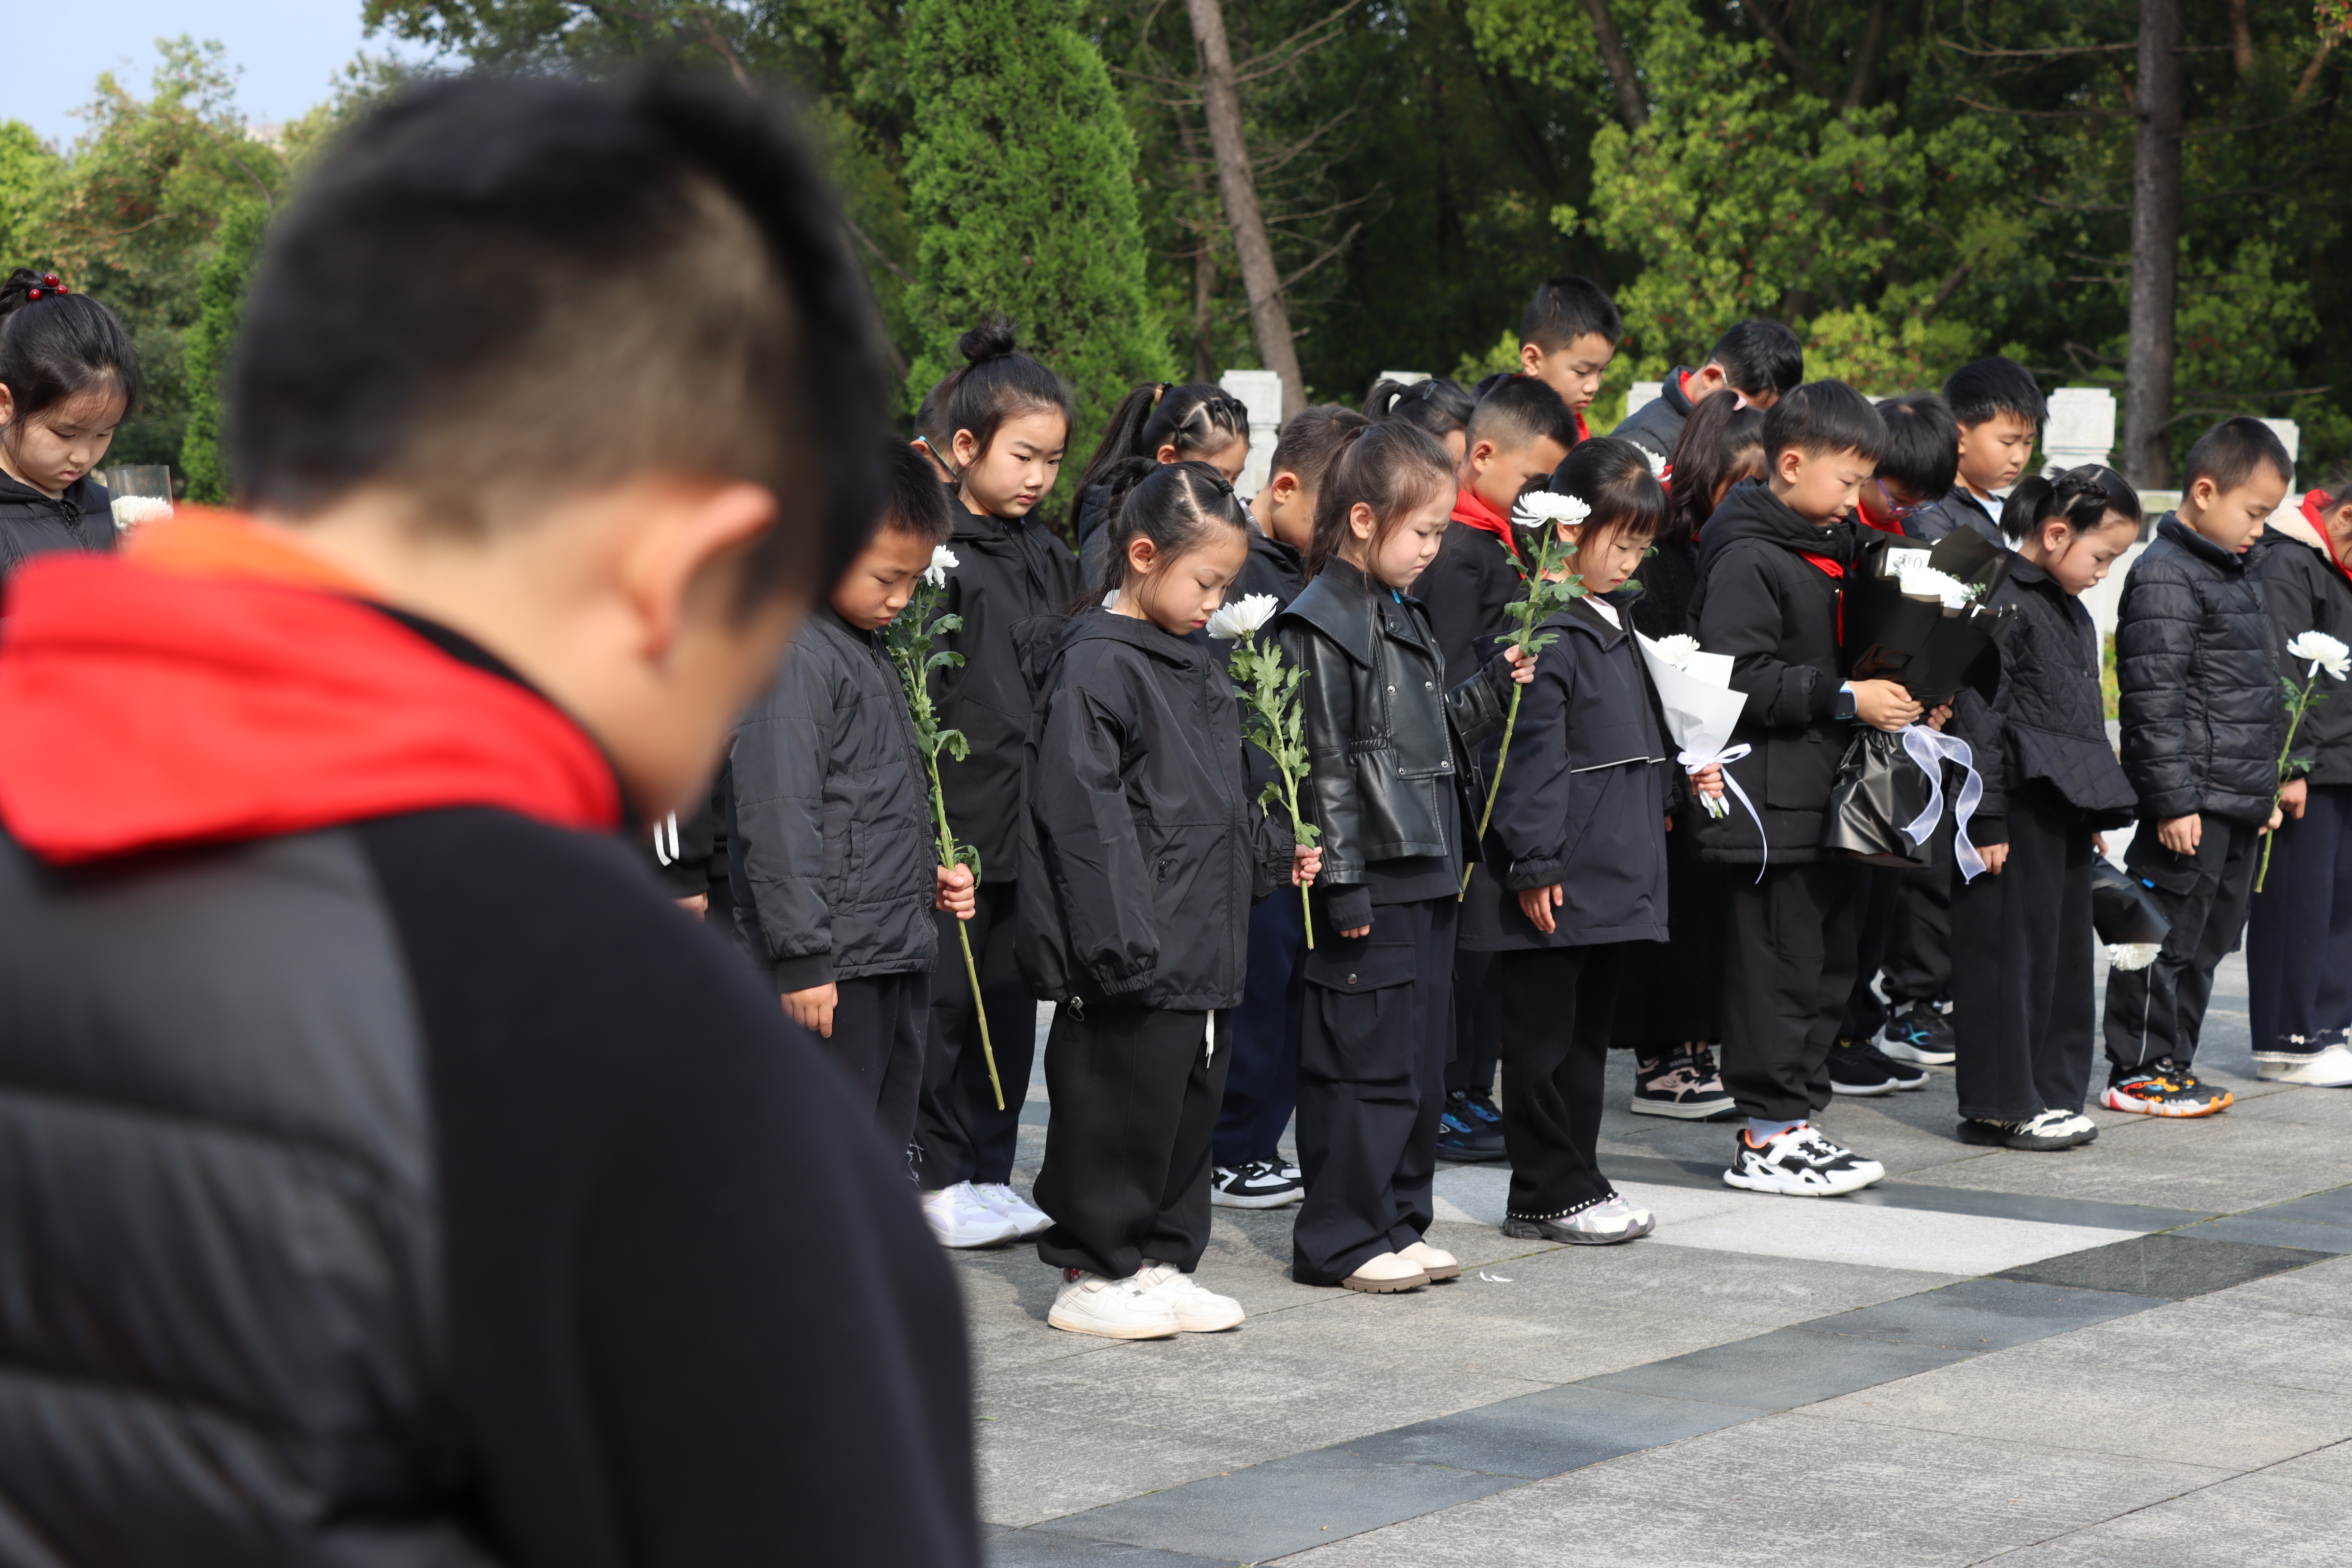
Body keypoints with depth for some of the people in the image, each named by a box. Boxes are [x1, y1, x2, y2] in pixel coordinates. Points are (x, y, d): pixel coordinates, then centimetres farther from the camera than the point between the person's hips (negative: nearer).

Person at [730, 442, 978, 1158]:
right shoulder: (793, 657, -14)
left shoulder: (869, 650, 17)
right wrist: (802, 956, -21)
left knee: (885, 1145, 15)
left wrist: (929, 874, 14)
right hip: (832, 964, -10)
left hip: (897, 952, 10)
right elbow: (777, 818, -19)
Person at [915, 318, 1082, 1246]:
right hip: (955, 814, -7)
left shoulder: (1047, 558, 14)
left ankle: (990, 1174, 20)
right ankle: (936, 1181, 9)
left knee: (1011, 998, 11)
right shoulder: (934, 547, -10)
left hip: (1035, 813, 7)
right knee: (945, 996, 0)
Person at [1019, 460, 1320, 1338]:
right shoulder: (1095, 668, -14)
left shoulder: (1200, 665, 15)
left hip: (1205, 951, 9)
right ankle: (1094, 1273, 11)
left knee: (1192, 1106, 14)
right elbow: (1087, 818, -19)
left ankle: (1161, 1261, 25)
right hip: (1133, 961, -9)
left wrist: (1275, 854, 16)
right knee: (1121, 1109, -1)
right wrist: (1125, 942, -22)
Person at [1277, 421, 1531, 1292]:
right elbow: (1324, 766, -16)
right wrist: (1344, 884, -19)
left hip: (1427, 878, 9)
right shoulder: (1320, 627, -13)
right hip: (1369, 884, -9)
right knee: (1366, 1064, -4)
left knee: (1422, 1062, 13)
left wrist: (1495, 689, 8)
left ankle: (1398, 1224, 23)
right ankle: (1343, 1240, 4)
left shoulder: (1404, 617, 16)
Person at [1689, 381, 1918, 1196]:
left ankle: (1794, 1119, 21)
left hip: (1831, 794, 10)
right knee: (1781, 965, -4)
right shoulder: (1747, 560, -14)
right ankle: (1768, 1135, 3)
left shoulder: (1833, 548, 16)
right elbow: (1738, 680, -21)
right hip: (1775, 800, -9)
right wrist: (1845, 700, -21)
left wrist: (1897, 694, 10)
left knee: (1829, 962, 13)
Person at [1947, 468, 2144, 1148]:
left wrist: (2098, 814, 22)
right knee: (2012, 951, -4)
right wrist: (1987, 820, -18)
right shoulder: (2003, 605, -11)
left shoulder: (2072, 612, 18)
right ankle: (2000, 1105, 1)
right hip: (2020, 808, -9)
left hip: (2067, 811, 9)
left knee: (2064, 948, 12)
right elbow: (1978, 717, -16)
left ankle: (2051, 1094, 19)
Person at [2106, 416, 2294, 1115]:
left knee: (2208, 940, 13)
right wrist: (2174, 801, -21)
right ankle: (2138, 1072, 4)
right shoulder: (2166, 578, -13)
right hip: (2193, 802, -10)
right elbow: (2154, 698, -19)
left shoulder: (2238, 574, 18)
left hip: (2238, 801, 10)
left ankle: (2172, 1064, 20)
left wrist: (2265, 790, 24)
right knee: (2169, 935, -4)